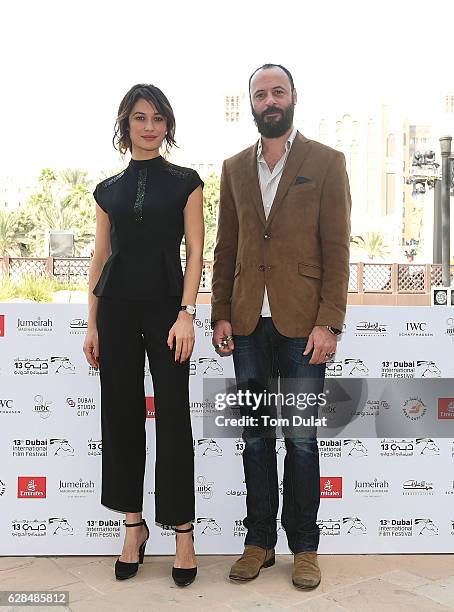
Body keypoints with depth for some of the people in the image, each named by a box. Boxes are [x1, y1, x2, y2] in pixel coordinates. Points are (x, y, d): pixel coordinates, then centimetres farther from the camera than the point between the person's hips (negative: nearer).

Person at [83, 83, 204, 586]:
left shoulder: (185, 182, 4)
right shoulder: (108, 190, 12)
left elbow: (195, 253, -2)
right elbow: (100, 258, 11)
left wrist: (186, 314, -13)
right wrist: (92, 324, 6)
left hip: (166, 308, -3)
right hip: (117, 308, 3)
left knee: (173, 417, -2)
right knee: (121, 413, 6)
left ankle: (183, 530, 10)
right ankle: (134, 522, 21)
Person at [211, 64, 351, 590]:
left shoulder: (326, 163, 2)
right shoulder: (234, 168, 13)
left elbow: (336, 249, -4)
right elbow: (225, 249, 12)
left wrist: (328, 323, -11)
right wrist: (221, 315, 3)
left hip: (301, 324, -3)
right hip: (248, 324, 3)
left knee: (301, 440, 5)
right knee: (256, 437, 10)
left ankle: (304, 546, 20)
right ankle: (259, 541, 23)